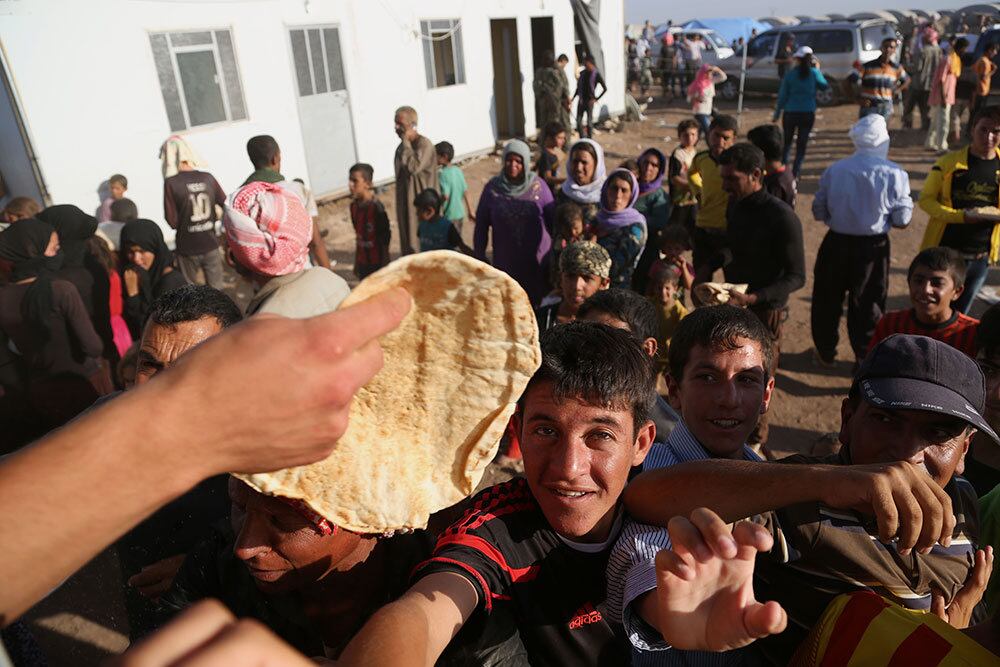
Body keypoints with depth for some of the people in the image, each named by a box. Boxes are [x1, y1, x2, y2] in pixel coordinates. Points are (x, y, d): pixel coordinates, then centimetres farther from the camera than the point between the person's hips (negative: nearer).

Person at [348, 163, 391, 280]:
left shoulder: (376, 208, -19)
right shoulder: (354, 206, 1)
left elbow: (385, 238, -15)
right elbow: (358, 236, 10)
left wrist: (384, 265, -13)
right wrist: (356, 262, 14)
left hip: (377, 262, -7)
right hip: (362, 262, 7)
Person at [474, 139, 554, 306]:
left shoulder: (538, 186, -6)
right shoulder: (492, 188, -4)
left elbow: (553, 220, -1)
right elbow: (481, 225, 2)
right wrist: (479, 255, 3)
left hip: (537, 259, 0)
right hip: (505, 260, 1)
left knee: (537, 302, 9)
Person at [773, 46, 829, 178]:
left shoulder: (790, 74, -3)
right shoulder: (814, 73, -4)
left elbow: (782, 96, -2)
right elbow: (825, 86, 11)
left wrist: (777, 114, 5)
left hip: (790, 113, 0)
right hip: (808, 113, 0)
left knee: (787, 142, 17)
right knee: (802, 143, 10)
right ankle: (795, 172, 7)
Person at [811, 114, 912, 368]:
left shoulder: (834, 170, -9)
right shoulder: (895, 174, -12)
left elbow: (819, 211, -2)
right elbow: (902, 220, -8)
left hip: (836, 243, 1)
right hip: (873, 247, -1)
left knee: (828, 299, 19)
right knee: (868, 303, 13)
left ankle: (825, 352, 32)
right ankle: (865, 358, 24)